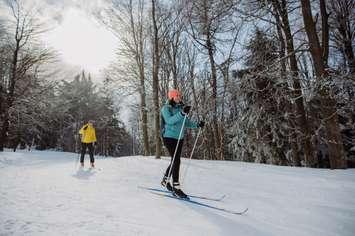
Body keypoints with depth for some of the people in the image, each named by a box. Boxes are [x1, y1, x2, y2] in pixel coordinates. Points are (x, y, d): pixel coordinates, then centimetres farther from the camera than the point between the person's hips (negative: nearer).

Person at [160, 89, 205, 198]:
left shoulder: (180, 108, 11)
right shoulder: (166, 108, -7)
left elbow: (186, 122, 14)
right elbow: (169, 120, -25)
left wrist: (197, 125, 0)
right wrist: (182, 113, -36)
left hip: (179, 138, 7)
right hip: (169, 137, -7)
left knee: (175, 161, 14)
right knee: (176, 160, -12)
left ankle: (165, 180, 33)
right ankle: (176, 187, -4)